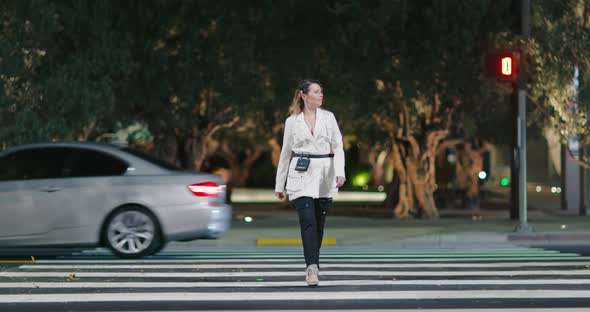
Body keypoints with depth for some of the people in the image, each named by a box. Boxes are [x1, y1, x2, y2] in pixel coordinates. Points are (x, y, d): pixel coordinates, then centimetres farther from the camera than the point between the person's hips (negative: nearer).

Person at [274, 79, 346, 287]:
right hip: (301, 176, -2)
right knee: (308, 222, -15)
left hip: (325, 176, 2)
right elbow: (286, 153, 10)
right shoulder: (292, 121, 4)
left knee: (319, 224, 7)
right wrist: (280, 185, 12)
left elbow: (338, 147, 2)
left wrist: (340, 172, -14)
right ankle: (312, 269, -21)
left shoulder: (328, 117, 7)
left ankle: (312, 266, 20)